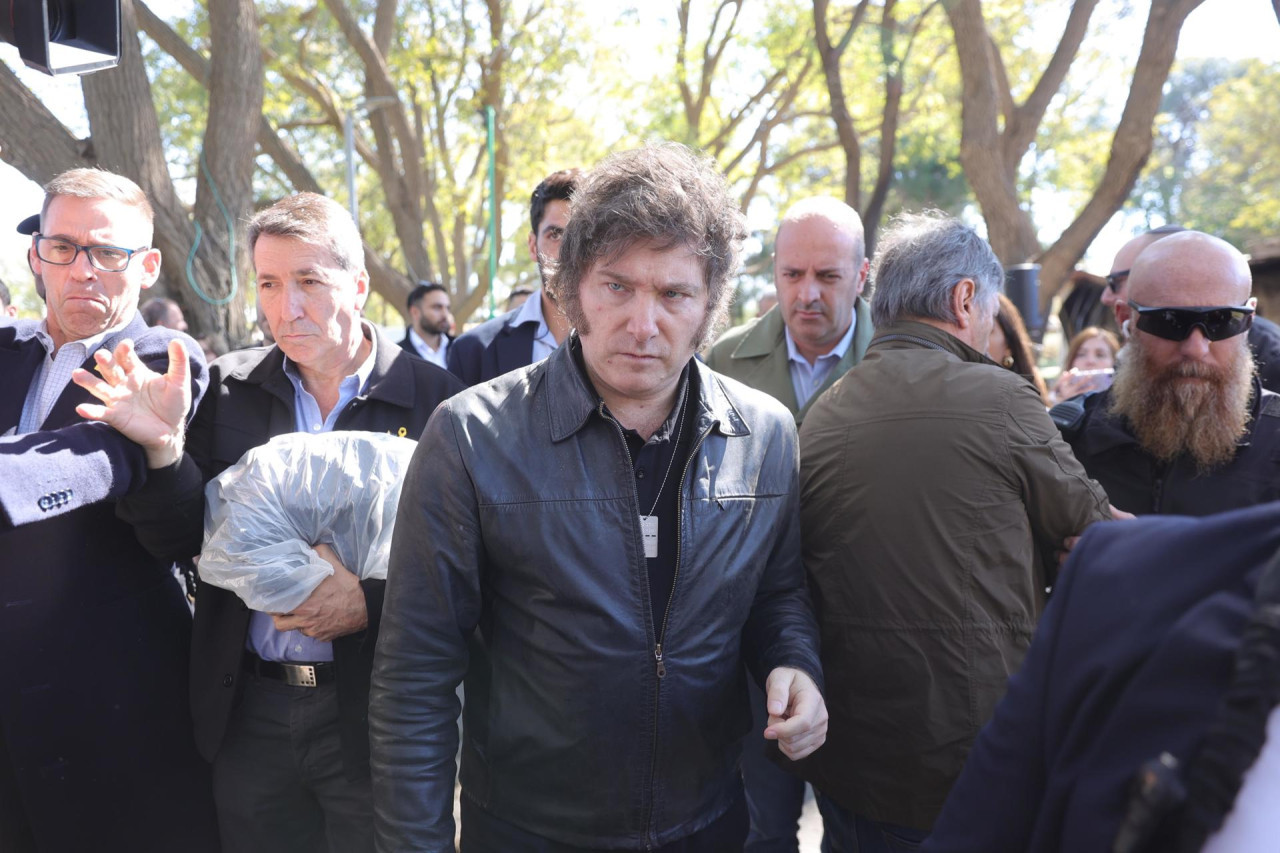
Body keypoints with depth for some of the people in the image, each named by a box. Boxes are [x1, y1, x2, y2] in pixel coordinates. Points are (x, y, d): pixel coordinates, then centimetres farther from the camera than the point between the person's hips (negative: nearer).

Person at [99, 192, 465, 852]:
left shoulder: (432, 396, -9)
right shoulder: (230, 389, 3)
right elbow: (179, 541, 0)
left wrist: (371, 605, -22)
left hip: (374, 716, -3)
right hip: (249, 715, 3)